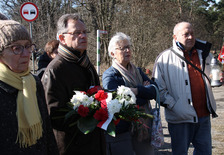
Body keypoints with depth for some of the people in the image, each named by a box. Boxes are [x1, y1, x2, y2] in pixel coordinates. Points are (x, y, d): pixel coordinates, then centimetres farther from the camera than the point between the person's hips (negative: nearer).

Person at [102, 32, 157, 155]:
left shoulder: (137, 71, 13)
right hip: (121, 132, -6)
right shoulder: (109, 76, -9)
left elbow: (154, 91, -1)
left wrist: (137, 91, -18)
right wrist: (144, 90, -7)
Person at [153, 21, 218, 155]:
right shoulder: (165, 58, -5)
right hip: (180, 118, -4)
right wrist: (173, 105, -13)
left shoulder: (204, 54, 10)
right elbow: (158, 88, -7)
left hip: (204, 115, 5)